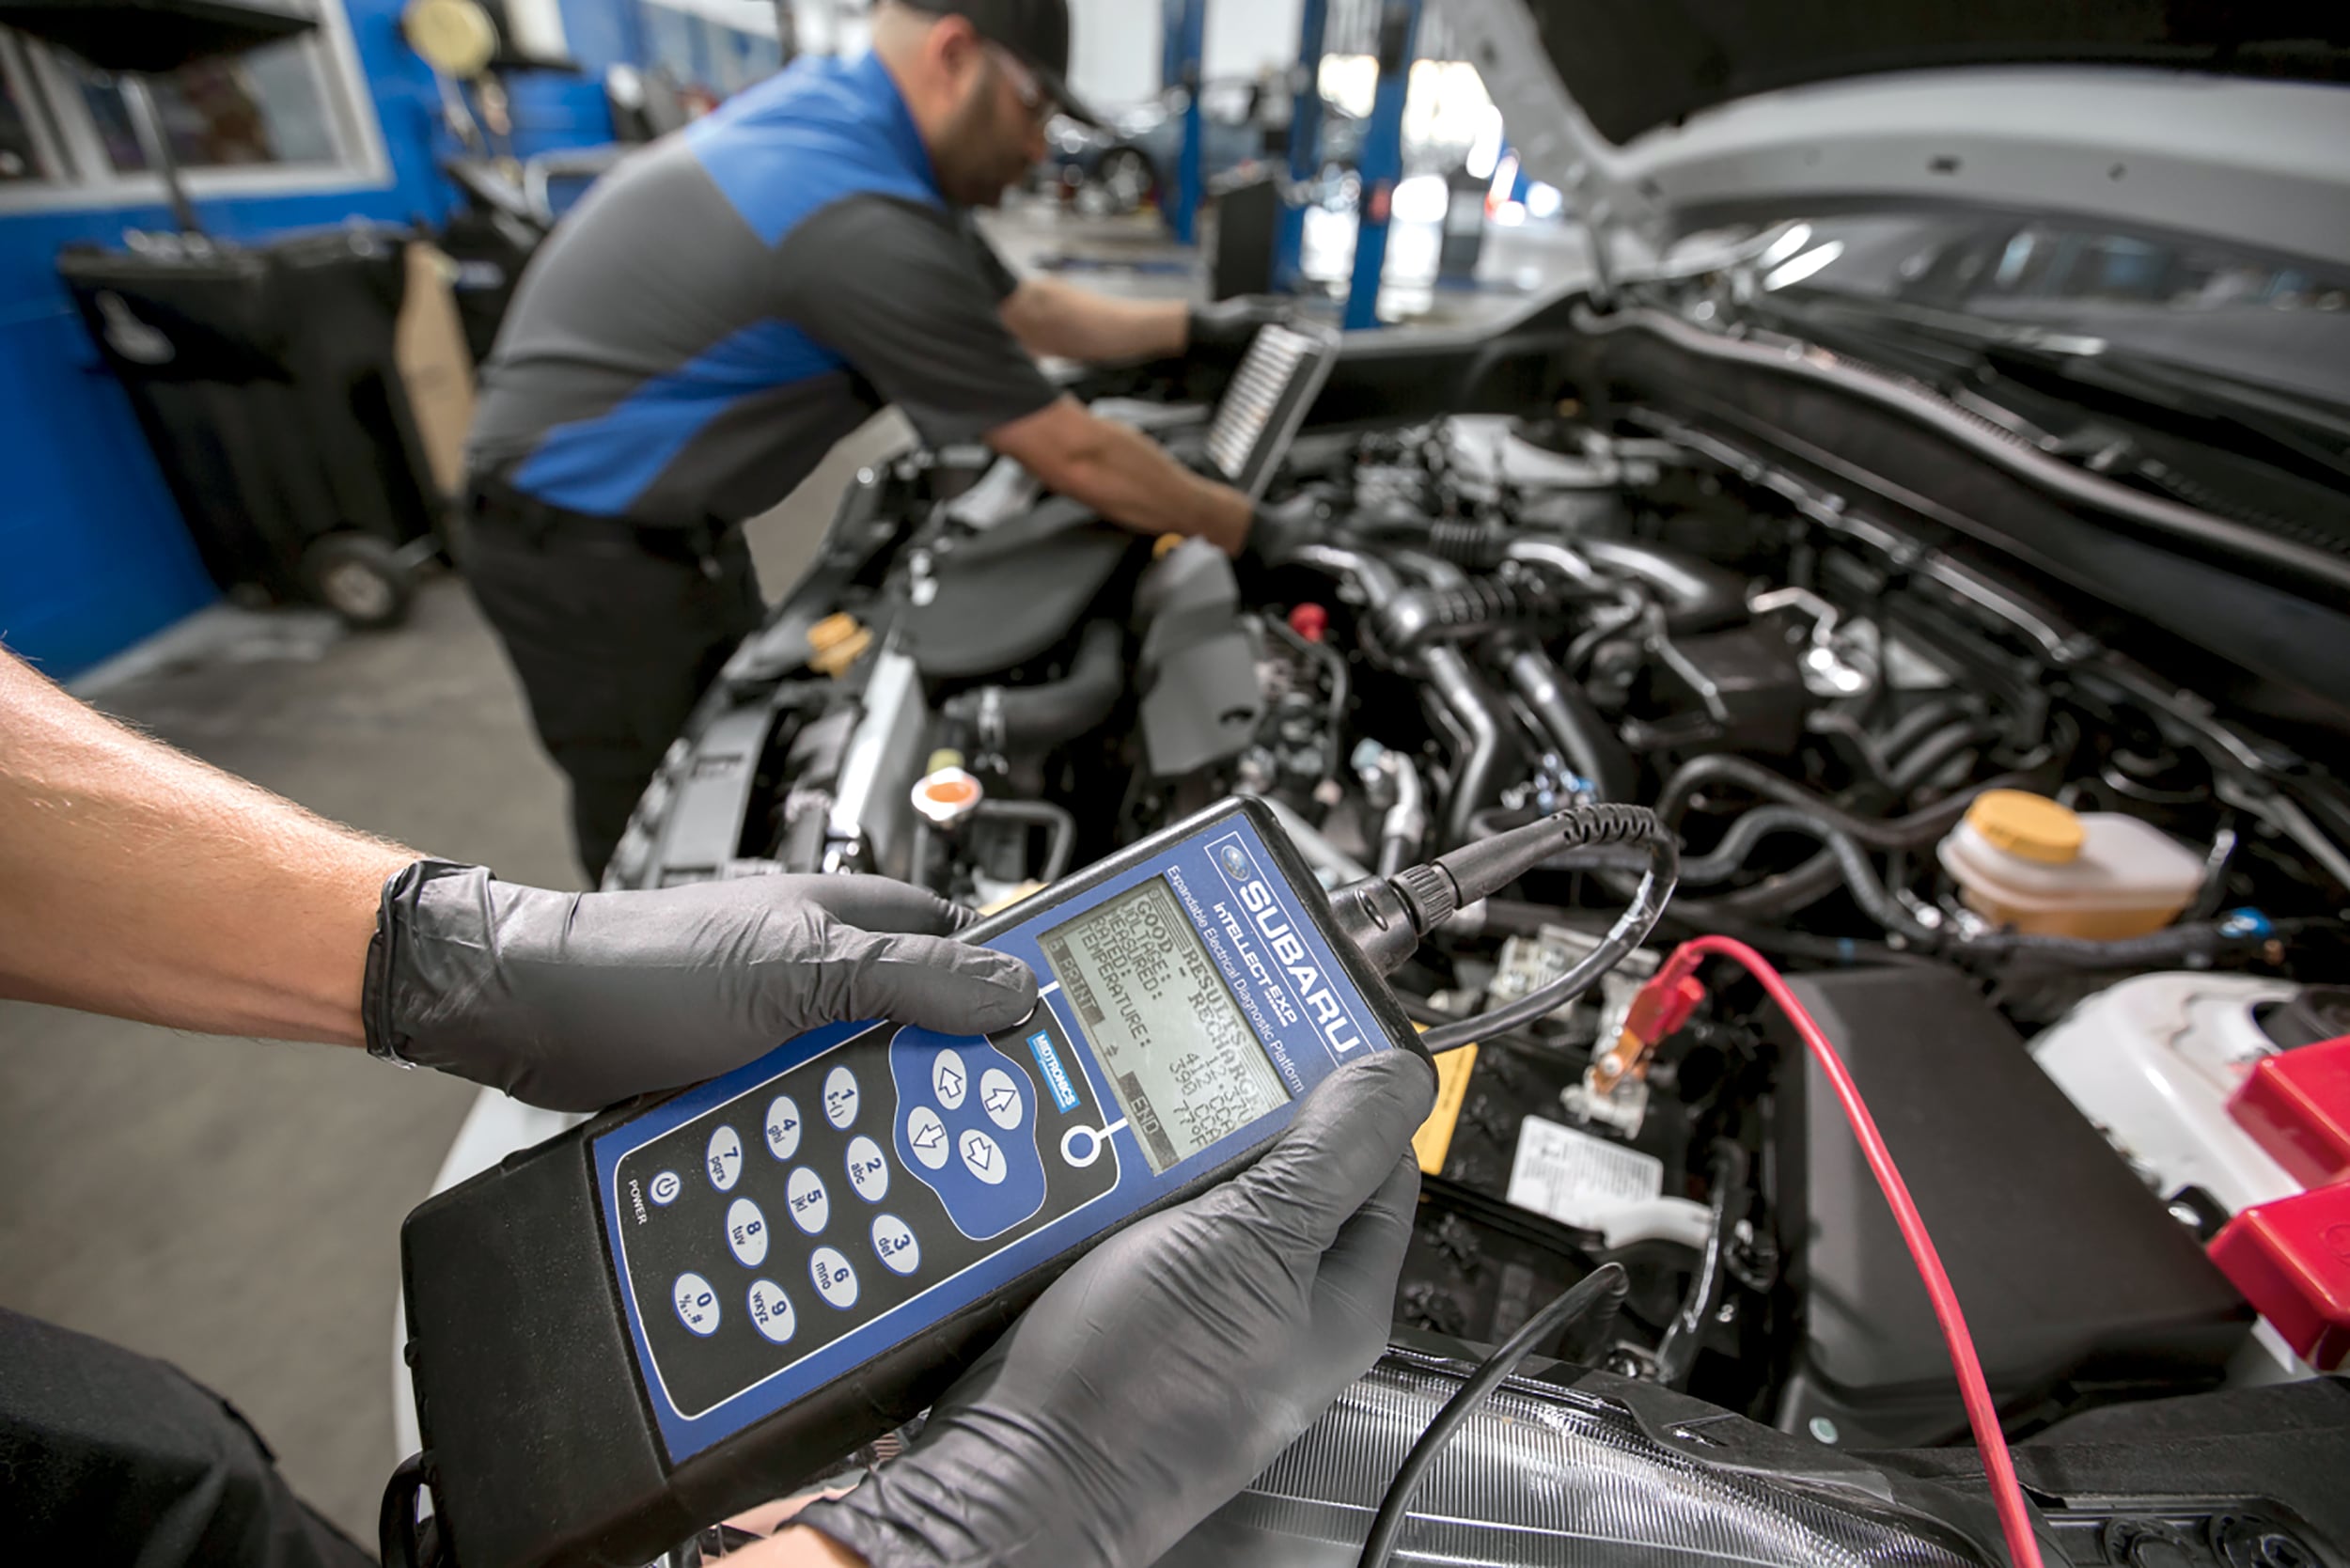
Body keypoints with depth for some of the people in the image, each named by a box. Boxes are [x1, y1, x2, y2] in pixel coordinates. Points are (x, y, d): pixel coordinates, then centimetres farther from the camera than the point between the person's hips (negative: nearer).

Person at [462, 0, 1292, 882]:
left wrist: (1198, 328, 17)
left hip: (666, 522, 9)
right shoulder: (859, 224, -30)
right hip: (586, 554, -9)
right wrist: (1241, 527, -10)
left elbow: (1021, 310, 12)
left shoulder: (837, 124, 1)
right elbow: (1075, 458, -24)